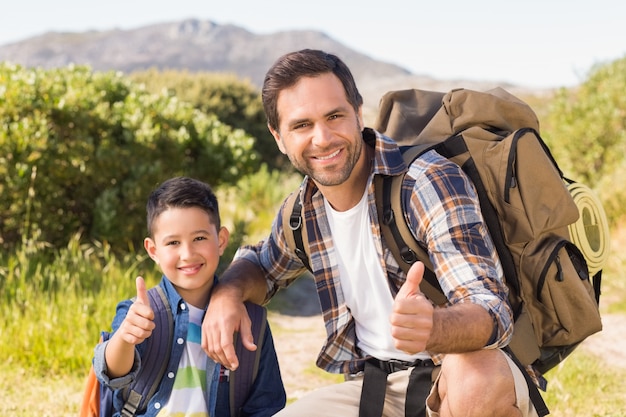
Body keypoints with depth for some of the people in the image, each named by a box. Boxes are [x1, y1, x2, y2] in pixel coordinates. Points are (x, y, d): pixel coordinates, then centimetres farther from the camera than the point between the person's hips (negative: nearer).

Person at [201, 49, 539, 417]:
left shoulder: (430, 181, -18)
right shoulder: (302, 211, 2)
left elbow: (491, 313, -26)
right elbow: (262, 264, 23)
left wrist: (432, 327, -50)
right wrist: (227, 292, -2)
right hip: (373, 383, 5)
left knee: (479, 380, -39)